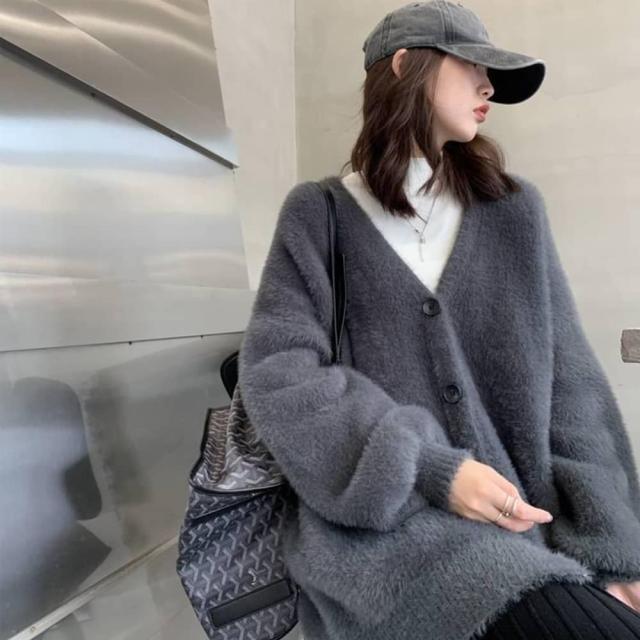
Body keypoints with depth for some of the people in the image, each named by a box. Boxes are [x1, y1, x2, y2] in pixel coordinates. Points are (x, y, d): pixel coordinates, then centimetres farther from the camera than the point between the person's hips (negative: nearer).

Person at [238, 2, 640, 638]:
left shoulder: (515, 208, 9)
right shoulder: (320, 214, 2)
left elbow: (568, 380, 5)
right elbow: (275, 372, -8)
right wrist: (431, 469, -17)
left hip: (523, 517, 4)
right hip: (382, 515, -3)